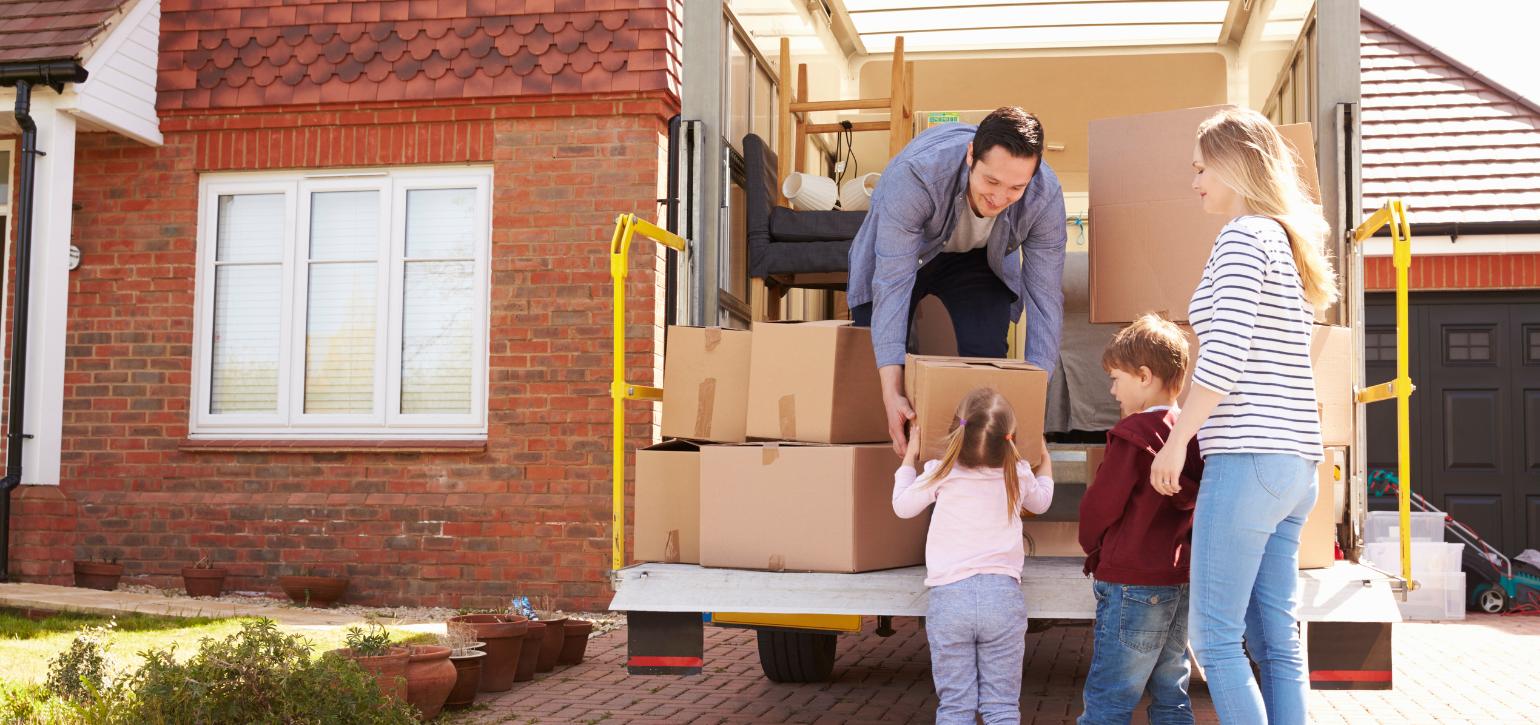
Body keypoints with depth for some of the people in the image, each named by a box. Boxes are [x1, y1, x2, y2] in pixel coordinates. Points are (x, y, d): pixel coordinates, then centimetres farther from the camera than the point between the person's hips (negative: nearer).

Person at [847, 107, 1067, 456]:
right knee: (870, 361, -7)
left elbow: (1044, 296, -26)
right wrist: (891, 394, -48)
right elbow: (892, 283, -43)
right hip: (902, 250, -1)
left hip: (979, 258, 2)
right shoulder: (914, 174, -43)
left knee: (986, 358, -15)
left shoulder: (1046, 195, -33)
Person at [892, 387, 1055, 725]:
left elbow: (903, 506, 14)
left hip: (949, 595, -1)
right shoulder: (1019, 475, 3)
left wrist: (909, 458, 28)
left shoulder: (942, 473, -4)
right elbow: (1041, 501, 27)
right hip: (1003, 593, 1)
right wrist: (1044, 460, 45)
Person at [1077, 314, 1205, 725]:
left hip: (1132, 583, -8)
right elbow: (1194, 501, 14)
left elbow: (1100, 505, -12)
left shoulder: (1134, 434, -15)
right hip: (1181, 581, 8)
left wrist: (1092, 546, 9)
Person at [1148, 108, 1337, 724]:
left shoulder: (1242, 237, -7)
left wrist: (1176, 441, -10)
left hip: (1248, 460, -9)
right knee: (1275, 638, 10)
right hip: (1296, 465, 9)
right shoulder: (1286, 242, 20)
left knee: (1214, 639, -5)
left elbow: (1223, 358, -16)